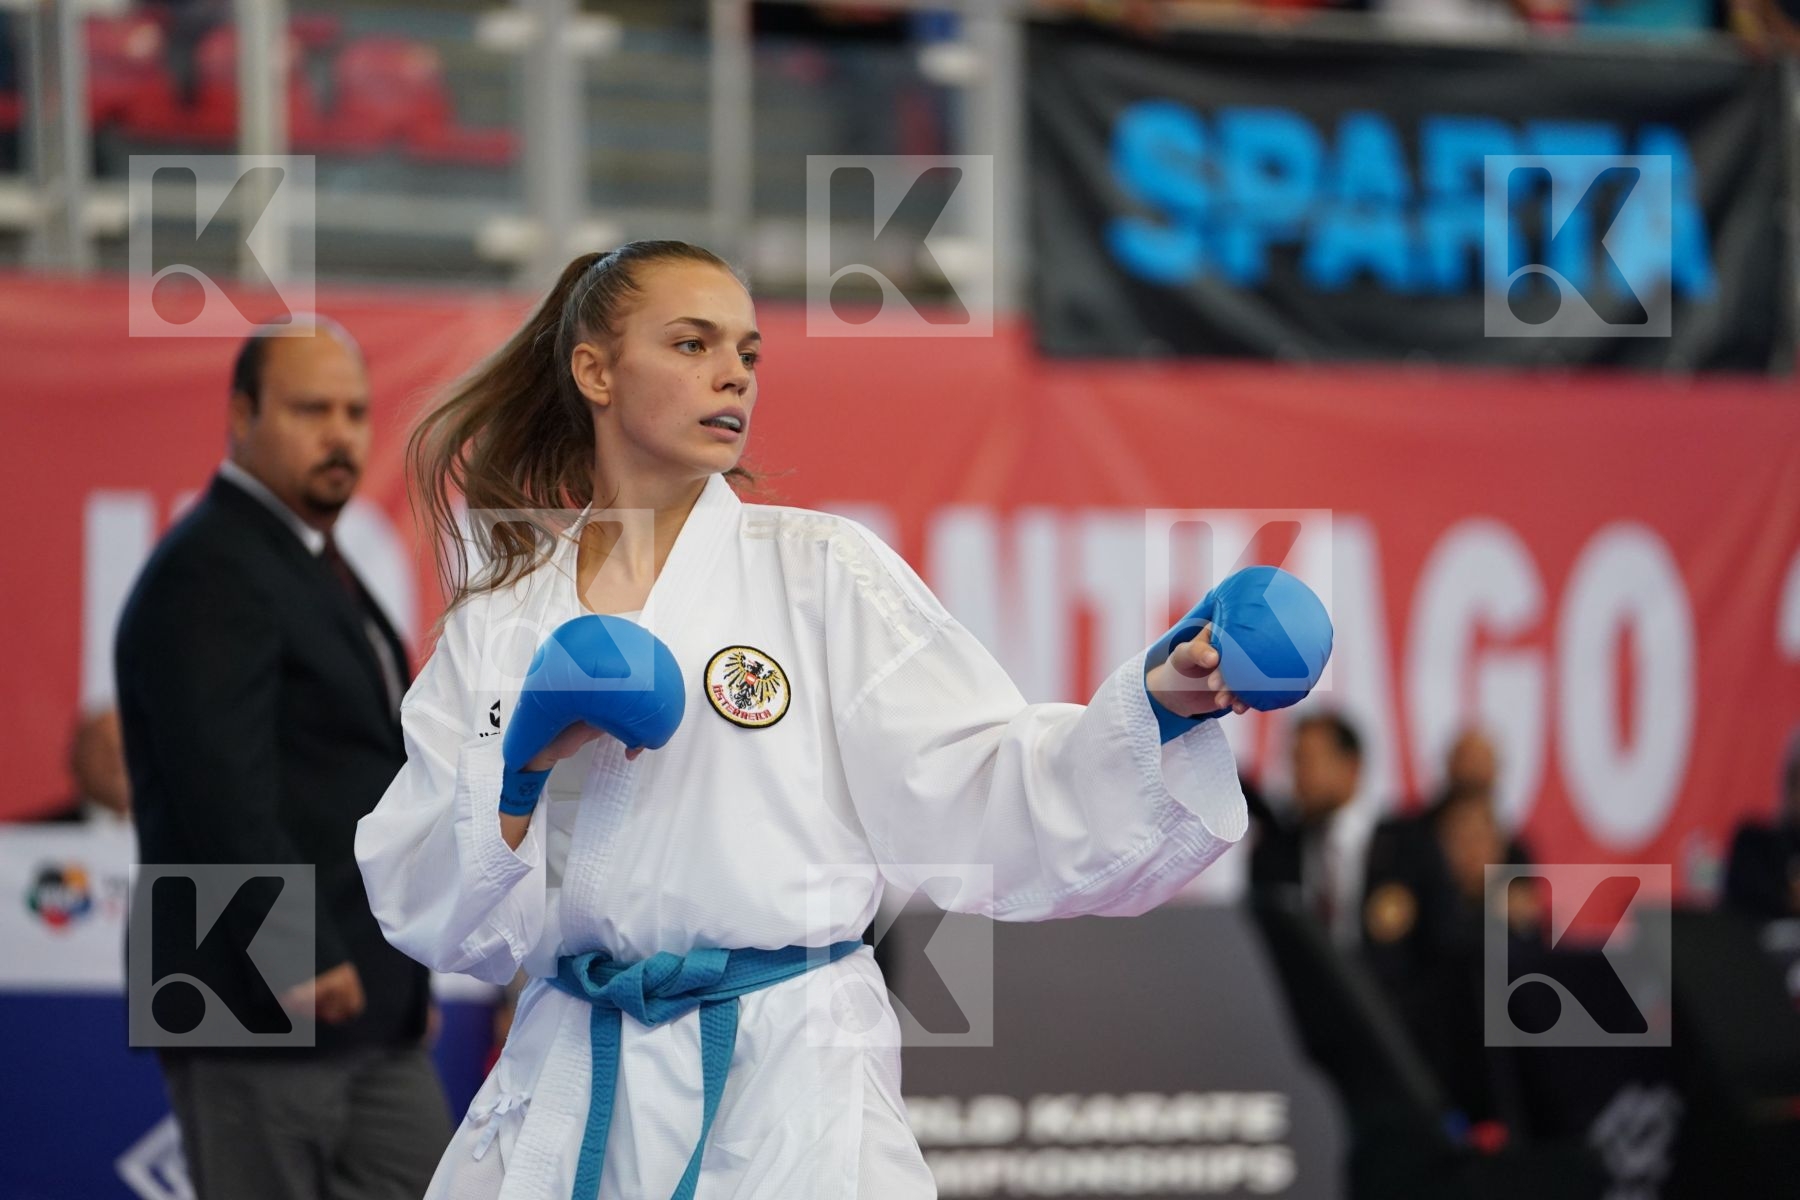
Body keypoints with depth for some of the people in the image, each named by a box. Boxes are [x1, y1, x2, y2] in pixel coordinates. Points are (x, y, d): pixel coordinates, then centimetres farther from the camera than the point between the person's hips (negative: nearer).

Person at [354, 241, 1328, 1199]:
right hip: (567, 1089, 2)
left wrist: (1158, 708, -20)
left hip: (788, 1095, -2)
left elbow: (979, 799, -6)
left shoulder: (820, 569, 1)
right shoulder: (498, 622, 7)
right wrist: (519, 772, -12)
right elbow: (426, 911, 5)